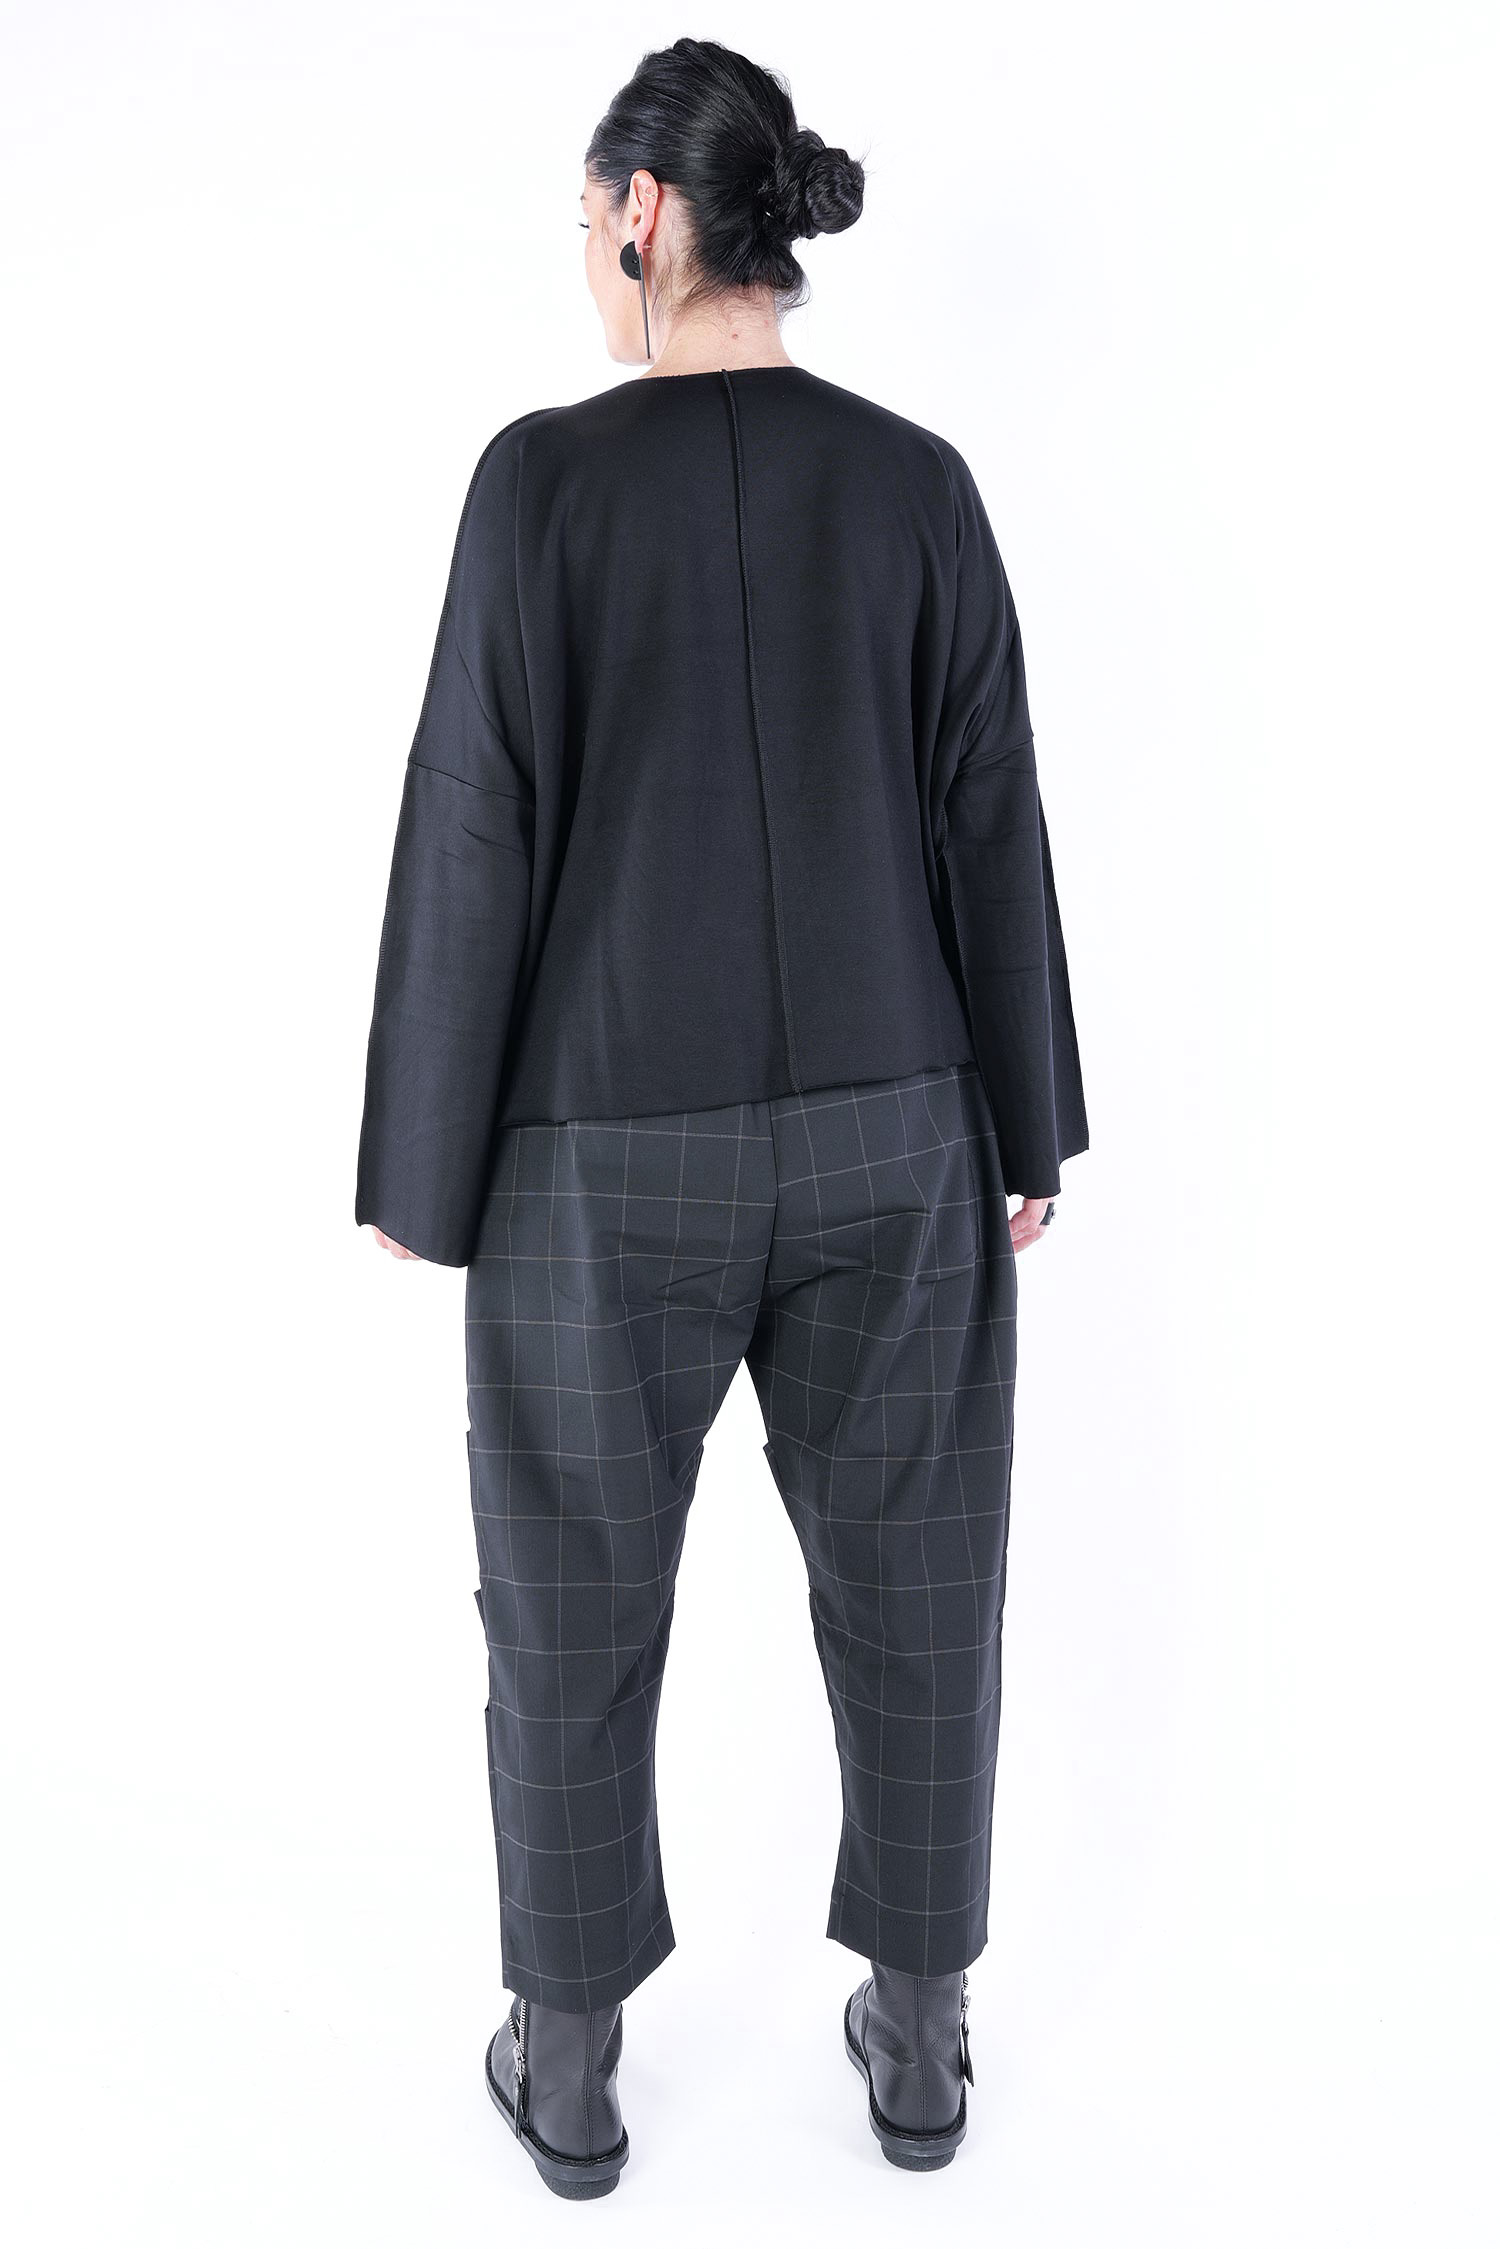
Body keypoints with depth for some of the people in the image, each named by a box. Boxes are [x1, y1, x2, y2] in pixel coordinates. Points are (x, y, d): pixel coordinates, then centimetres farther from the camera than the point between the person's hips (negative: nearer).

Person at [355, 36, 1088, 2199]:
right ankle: (919, 2047, 33)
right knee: (911, 1586, 18)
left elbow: (474, 841, -12)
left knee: (575, 1605, 16)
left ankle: (573, 2074, 32)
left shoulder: (547, 474, -10)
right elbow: (992, 827, -1)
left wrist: (421, 1164, -2)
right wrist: (1026, 1126, 9)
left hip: (612, 1153, -2)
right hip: (885, 1133, 3)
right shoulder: (920, 482, -1)